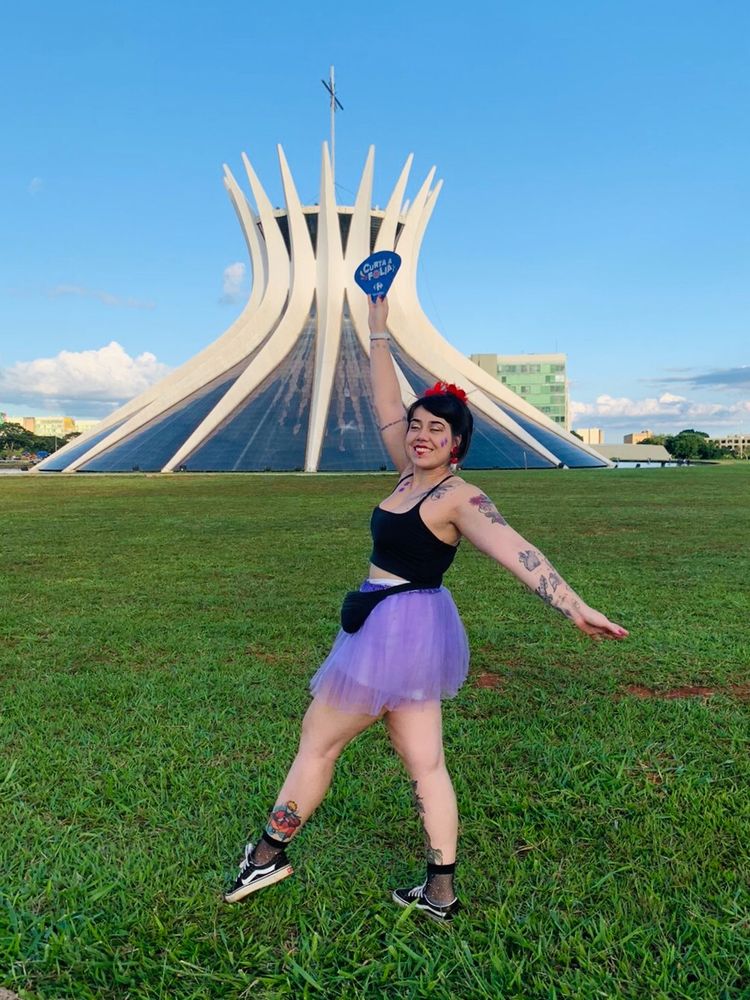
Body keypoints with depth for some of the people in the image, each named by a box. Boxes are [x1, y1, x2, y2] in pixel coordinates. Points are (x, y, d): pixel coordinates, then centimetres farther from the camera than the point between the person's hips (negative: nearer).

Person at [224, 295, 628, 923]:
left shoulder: (459, 499, -17)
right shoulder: (412, 476, 6)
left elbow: (518, 553, -26)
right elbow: (387, 406, 11)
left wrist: (575, 608, -36)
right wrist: (378, 330, 14)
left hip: (399, 630, -8)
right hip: (403, 631, 8)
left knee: (317, 741, 8)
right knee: (425, 762, 12)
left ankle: (270, 853, 28)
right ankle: (440, 893, 23)